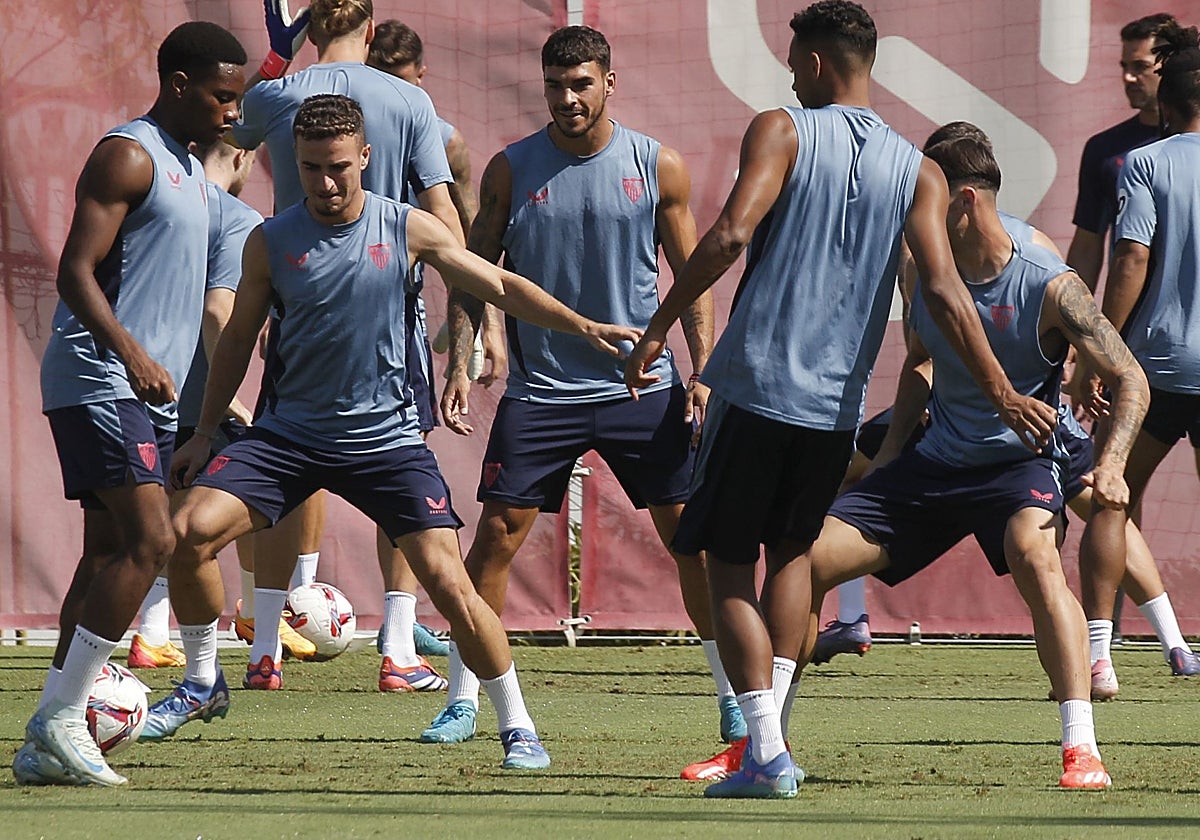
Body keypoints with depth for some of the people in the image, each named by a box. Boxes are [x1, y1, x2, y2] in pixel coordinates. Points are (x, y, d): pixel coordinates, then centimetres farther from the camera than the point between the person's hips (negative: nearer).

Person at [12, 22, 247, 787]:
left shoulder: (189, 171, 20)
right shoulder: (128, 156, -10)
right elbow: (77, 272, -18)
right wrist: (129, 351, -32)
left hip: (149, 391, 10)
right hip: (98, 382, -10)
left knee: (113, 554, 6)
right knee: (150, 541, -18)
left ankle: (50, 744, 6)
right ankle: (60, 719, -14)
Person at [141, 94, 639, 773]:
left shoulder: (407, 229, -3)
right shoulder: (269, 243, 0)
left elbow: (502, 287, 4)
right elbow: (238, 340, 11)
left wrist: (581, 324, -6)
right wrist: (205, 433, 12)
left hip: (387, 438, -2)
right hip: (291, 432, 2)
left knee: (450, 583, -14)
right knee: (191, 531, -16)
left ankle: (518, 727, 2)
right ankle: (203, 685, 6)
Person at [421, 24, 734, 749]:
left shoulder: (658, 167, 0)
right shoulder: (512, 170, 0)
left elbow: (692, 276, 6)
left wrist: (703, 371, -4)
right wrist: (460, 364, -7)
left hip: (643, 384, 0)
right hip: (540, 387, 0)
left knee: (690, 534, -2)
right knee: (497, 534, -5)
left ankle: (734, 694, 8)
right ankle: (464, 699, 4)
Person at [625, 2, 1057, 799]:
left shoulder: (782, 131, -3)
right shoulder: (918, 172, 5)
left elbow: (731, 233, -16)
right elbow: (943, 291, -5)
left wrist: (658, 329, -10)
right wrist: (1003, 394, -3)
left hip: (756, 386, -4)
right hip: (838, 403, 4)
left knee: (730, 567, 4)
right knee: (793, 551, 24)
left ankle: (767, 752, -8)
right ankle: (769, 733, 15)